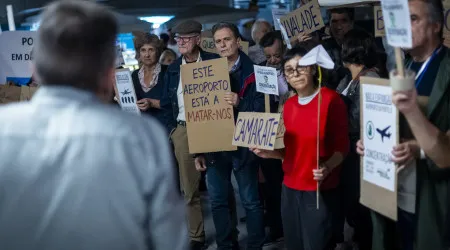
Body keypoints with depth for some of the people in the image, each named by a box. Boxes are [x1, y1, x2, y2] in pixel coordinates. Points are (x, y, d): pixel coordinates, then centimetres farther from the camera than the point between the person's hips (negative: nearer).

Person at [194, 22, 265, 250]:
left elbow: (261, 108, -10)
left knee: (251, 201, 7)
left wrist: (240, 103, -28)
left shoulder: (253, 71, -5)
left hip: (242, 145, -4)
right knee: (218, 201, 12)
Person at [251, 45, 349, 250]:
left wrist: (328, 167, -27)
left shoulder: (331, 99, -11)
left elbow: (342, 146, -10)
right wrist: (270, 153, -2)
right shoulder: (289, 105, 8)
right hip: (290, 189, 6)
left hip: (320, 191, -6)